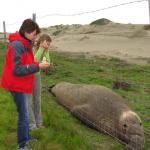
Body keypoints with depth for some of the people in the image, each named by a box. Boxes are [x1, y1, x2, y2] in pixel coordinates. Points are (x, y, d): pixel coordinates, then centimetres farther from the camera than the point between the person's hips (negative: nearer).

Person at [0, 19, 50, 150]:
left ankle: (26, 139, 32)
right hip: (17, 85, -9)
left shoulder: (25, 44, 9)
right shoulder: (17, 45, -21)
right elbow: (17, 70, -25)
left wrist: (38, 65, -5)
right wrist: (37, 66, -24)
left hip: (22, 84, 9)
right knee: (24, 116, -2)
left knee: (24, 114, 18)